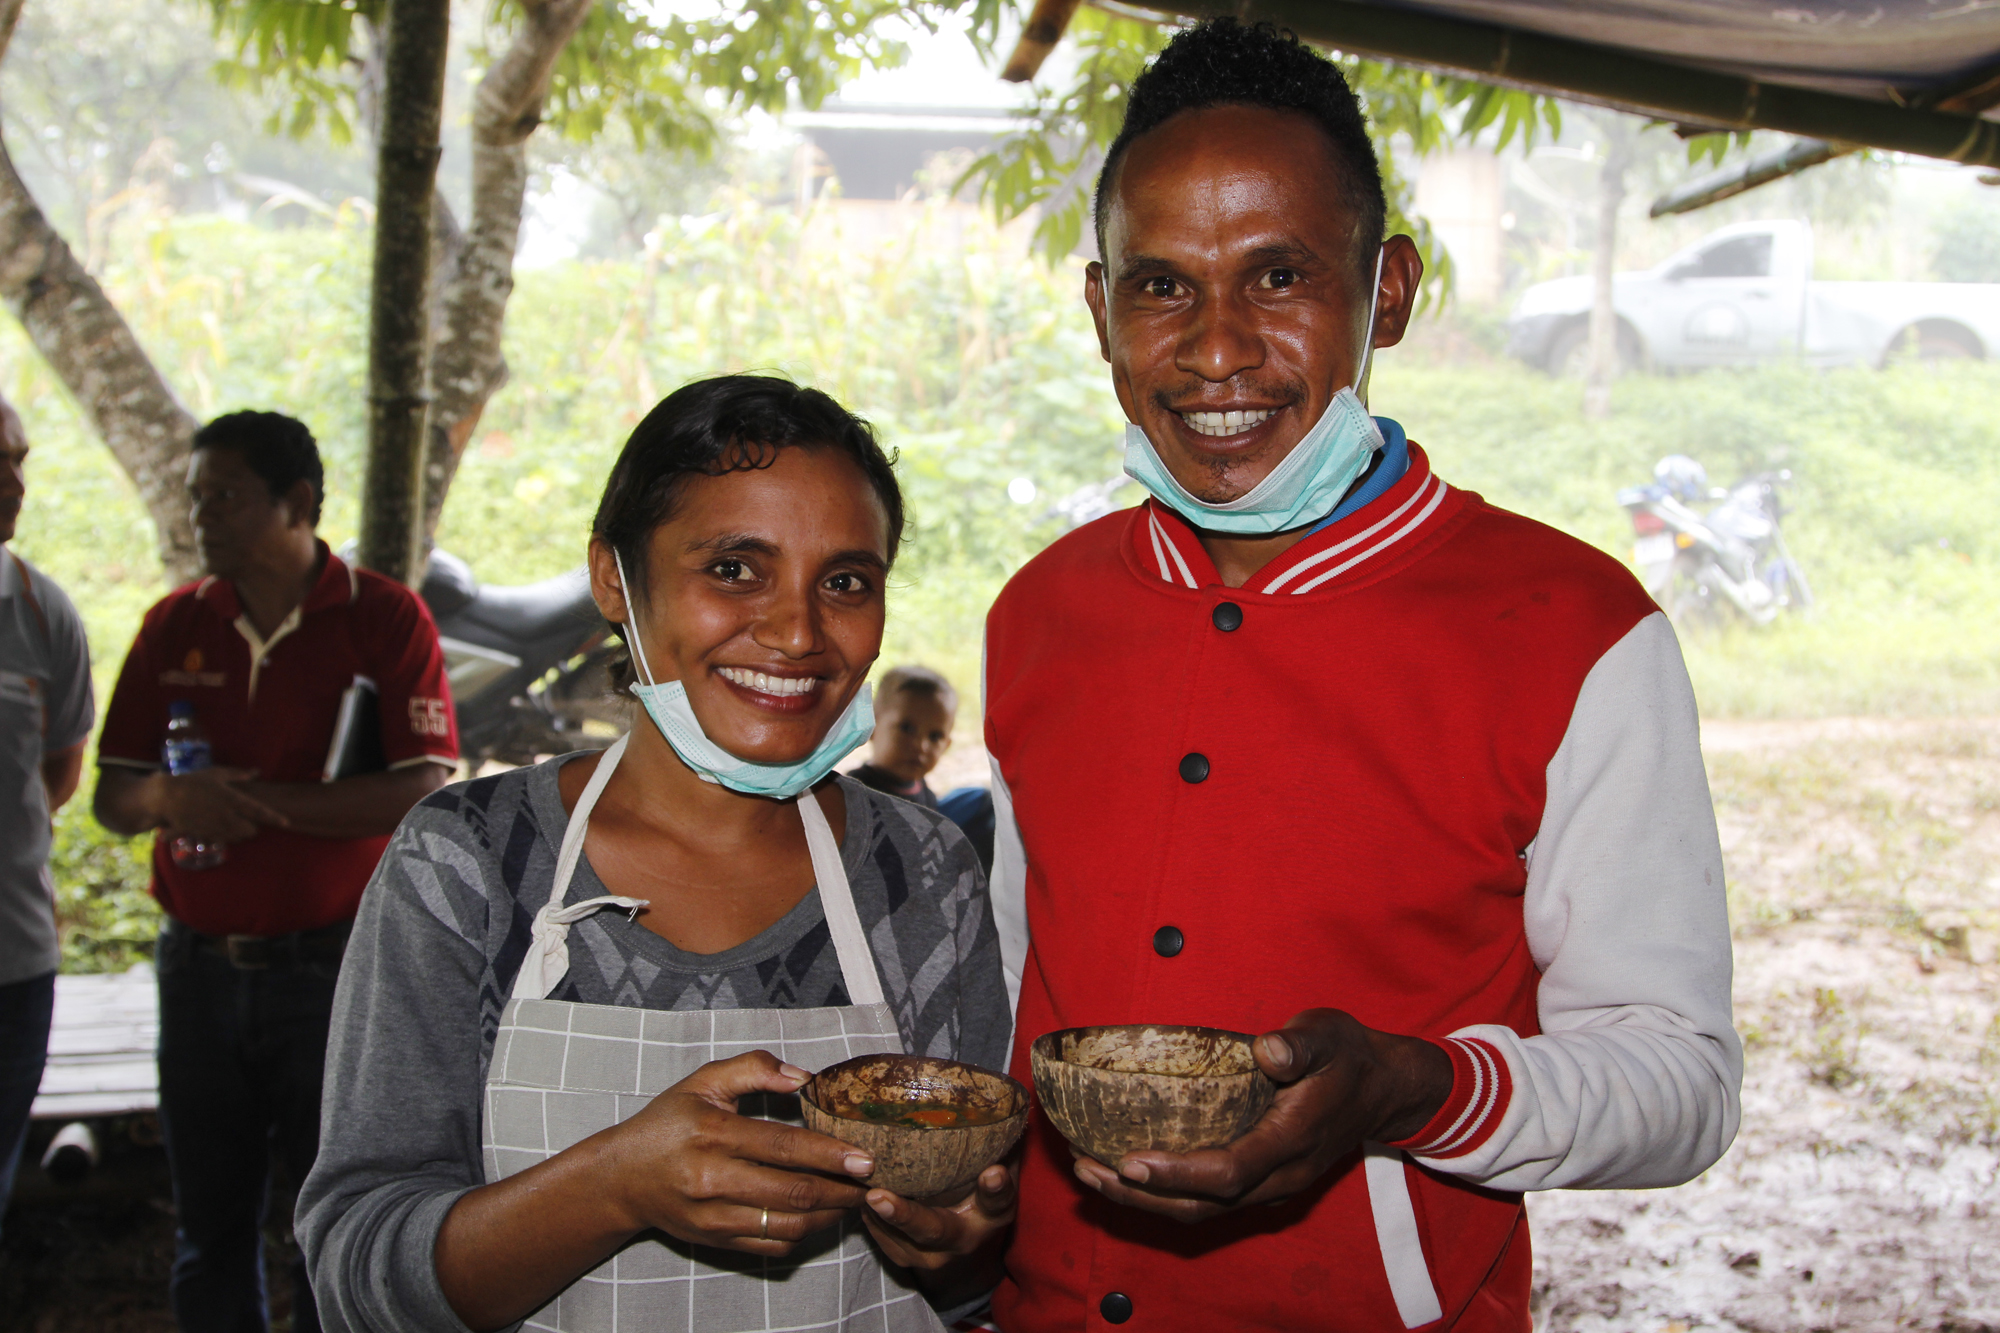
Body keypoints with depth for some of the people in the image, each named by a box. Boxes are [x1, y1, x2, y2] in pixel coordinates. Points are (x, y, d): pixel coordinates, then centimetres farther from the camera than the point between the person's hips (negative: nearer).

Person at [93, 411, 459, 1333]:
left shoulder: (384, 618, -6)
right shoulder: (173, 625, 7)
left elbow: (424, 793, -15)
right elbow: (113, 797, 6)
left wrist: (262, 800, -21)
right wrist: (166, 798, -17)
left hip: (334, 965, -4)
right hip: (200, 966, 4)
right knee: (208, 1222, 13)